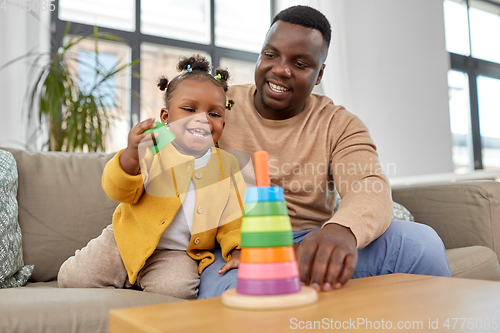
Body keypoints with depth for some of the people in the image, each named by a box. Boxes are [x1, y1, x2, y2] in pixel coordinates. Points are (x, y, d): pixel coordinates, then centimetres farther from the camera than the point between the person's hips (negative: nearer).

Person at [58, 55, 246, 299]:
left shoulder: (226, 165, -1)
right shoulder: (151, 150, -10)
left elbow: (233, 215, 3)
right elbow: (119, 192, -17)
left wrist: (238, 248, -13)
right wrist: (131, 155, -36)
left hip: (177, 253, 1)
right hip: (131, 240, 0)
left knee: (176, 288, -28)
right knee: (72, 278, -7)